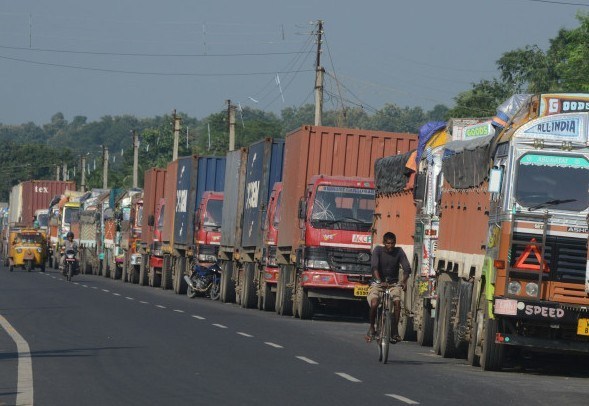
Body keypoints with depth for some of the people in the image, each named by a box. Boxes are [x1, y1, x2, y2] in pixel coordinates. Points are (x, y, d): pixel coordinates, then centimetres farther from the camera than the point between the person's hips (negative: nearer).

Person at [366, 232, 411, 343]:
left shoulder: (399, 251, -4)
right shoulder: (378, 250, -9)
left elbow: (407, 268, -14)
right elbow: (374, 267, -23)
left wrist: (404, 281, -35)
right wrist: (380, 281, -41)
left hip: (393, 283, 1)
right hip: (378, 283, -1)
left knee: (397, 302, -28)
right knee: (374, 303, -27)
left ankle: (395, 330, -15)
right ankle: (371, 328, -3)